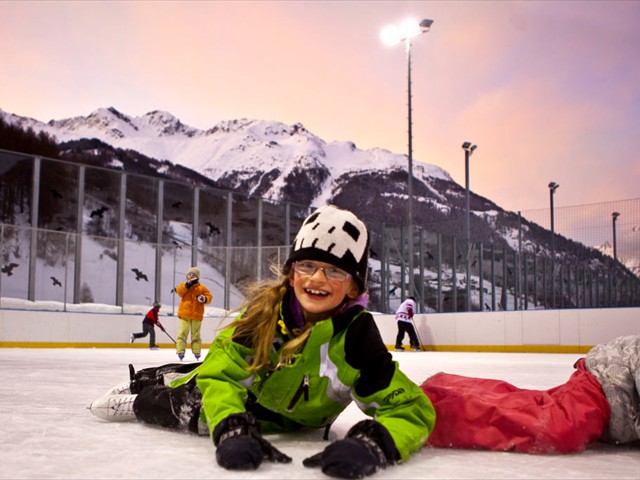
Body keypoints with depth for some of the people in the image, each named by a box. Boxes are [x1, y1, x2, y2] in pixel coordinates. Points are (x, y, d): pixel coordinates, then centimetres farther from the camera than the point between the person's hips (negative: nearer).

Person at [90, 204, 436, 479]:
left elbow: (412, 408, -38)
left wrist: (372, 443, -58)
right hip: (250, 388, 1)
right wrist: (232, 429, -47)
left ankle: (135, 402, 26)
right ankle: (146, 383, 40)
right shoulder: (267, 308, -30)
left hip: (293, 418, -1)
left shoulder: (356, 335, -36)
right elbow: (221, 375, -27)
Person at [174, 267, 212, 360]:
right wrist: (187, 285, -24)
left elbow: (209, 296, 1)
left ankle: (196, 351, 17)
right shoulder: (183, 285, 7)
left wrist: (205, 299, -21)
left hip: (197, 315, 0)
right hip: (184, 314, 0)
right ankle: (180, 351, -3)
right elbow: (179, 291, -12)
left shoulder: (201, 288, 4)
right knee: (183, 332, -5)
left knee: (196, 334, 9)